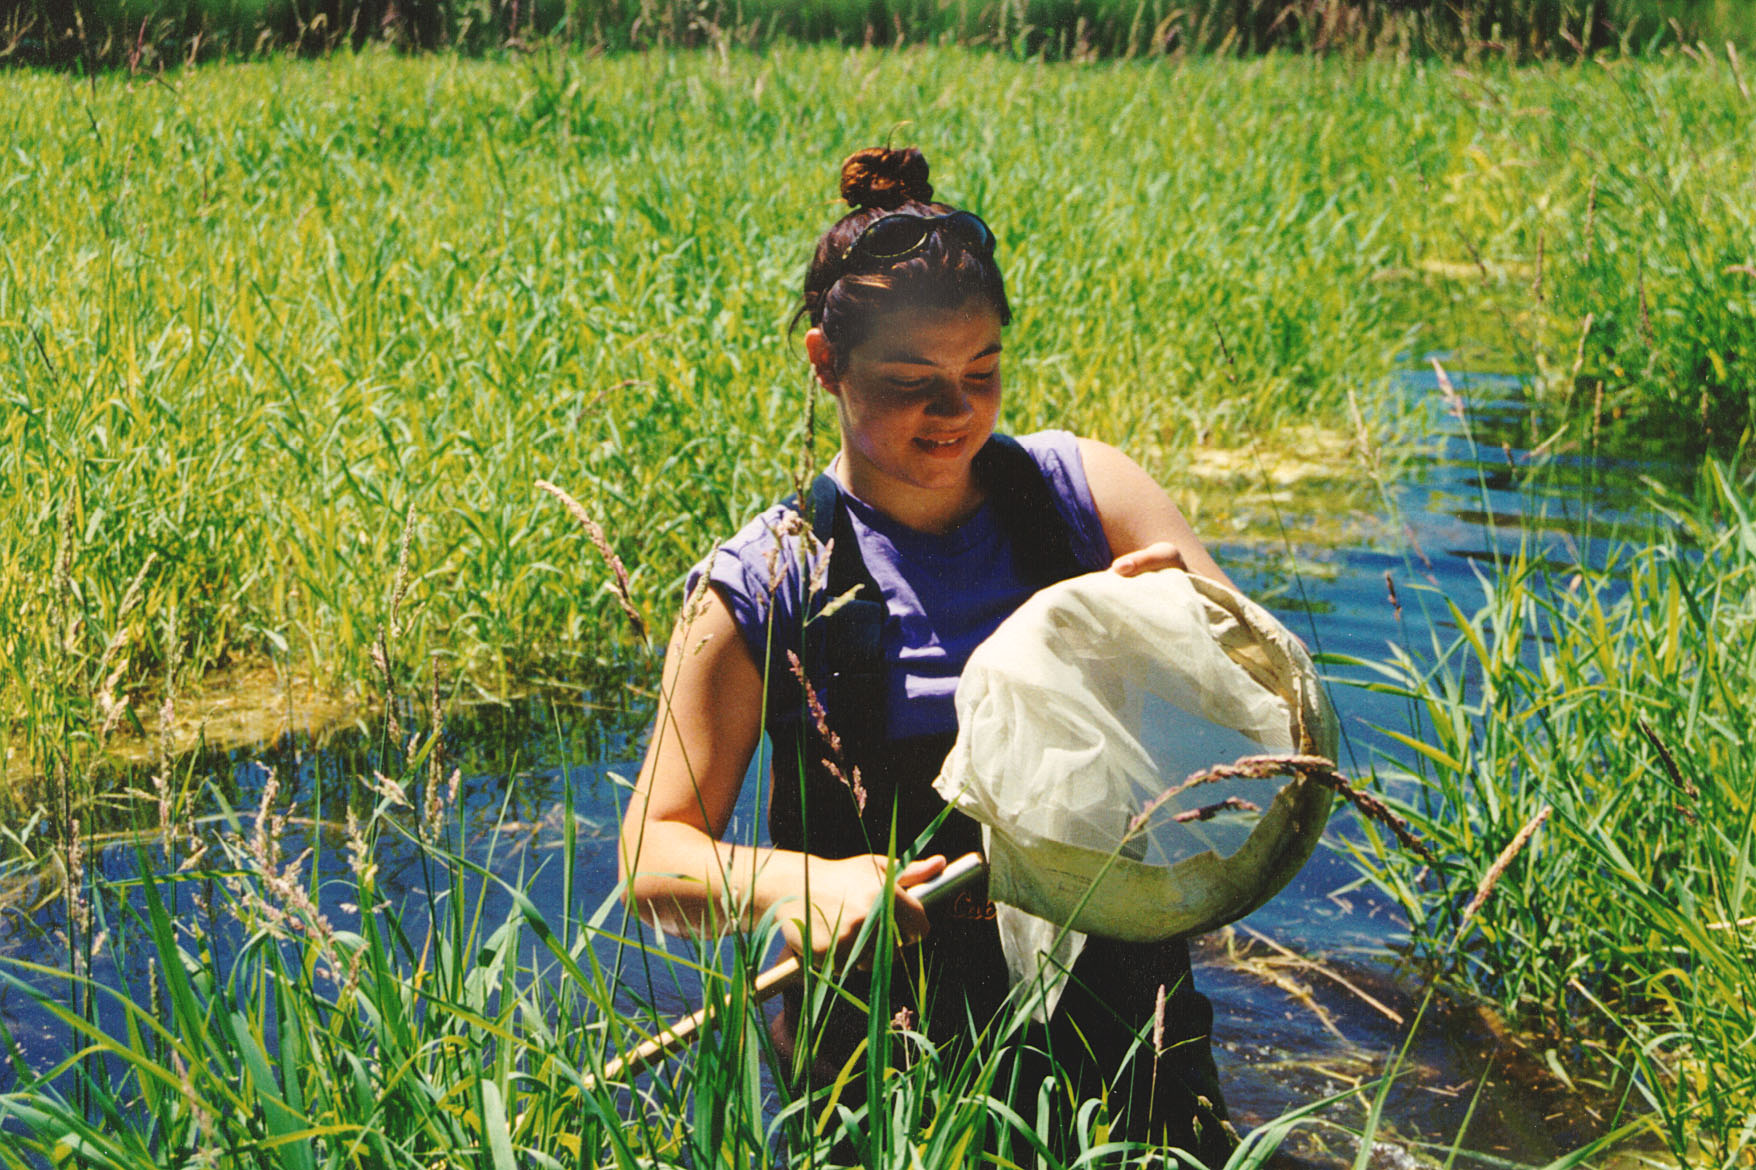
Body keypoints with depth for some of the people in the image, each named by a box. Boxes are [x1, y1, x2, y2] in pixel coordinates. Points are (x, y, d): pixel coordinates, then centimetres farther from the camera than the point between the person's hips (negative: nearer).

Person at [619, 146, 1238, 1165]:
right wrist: (794, 884, -24)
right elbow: (656, 857, -4)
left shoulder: (1078, 490, 4)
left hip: (1116, 1001, 1)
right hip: (887, 1035, -1)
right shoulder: (764, 586, -3)